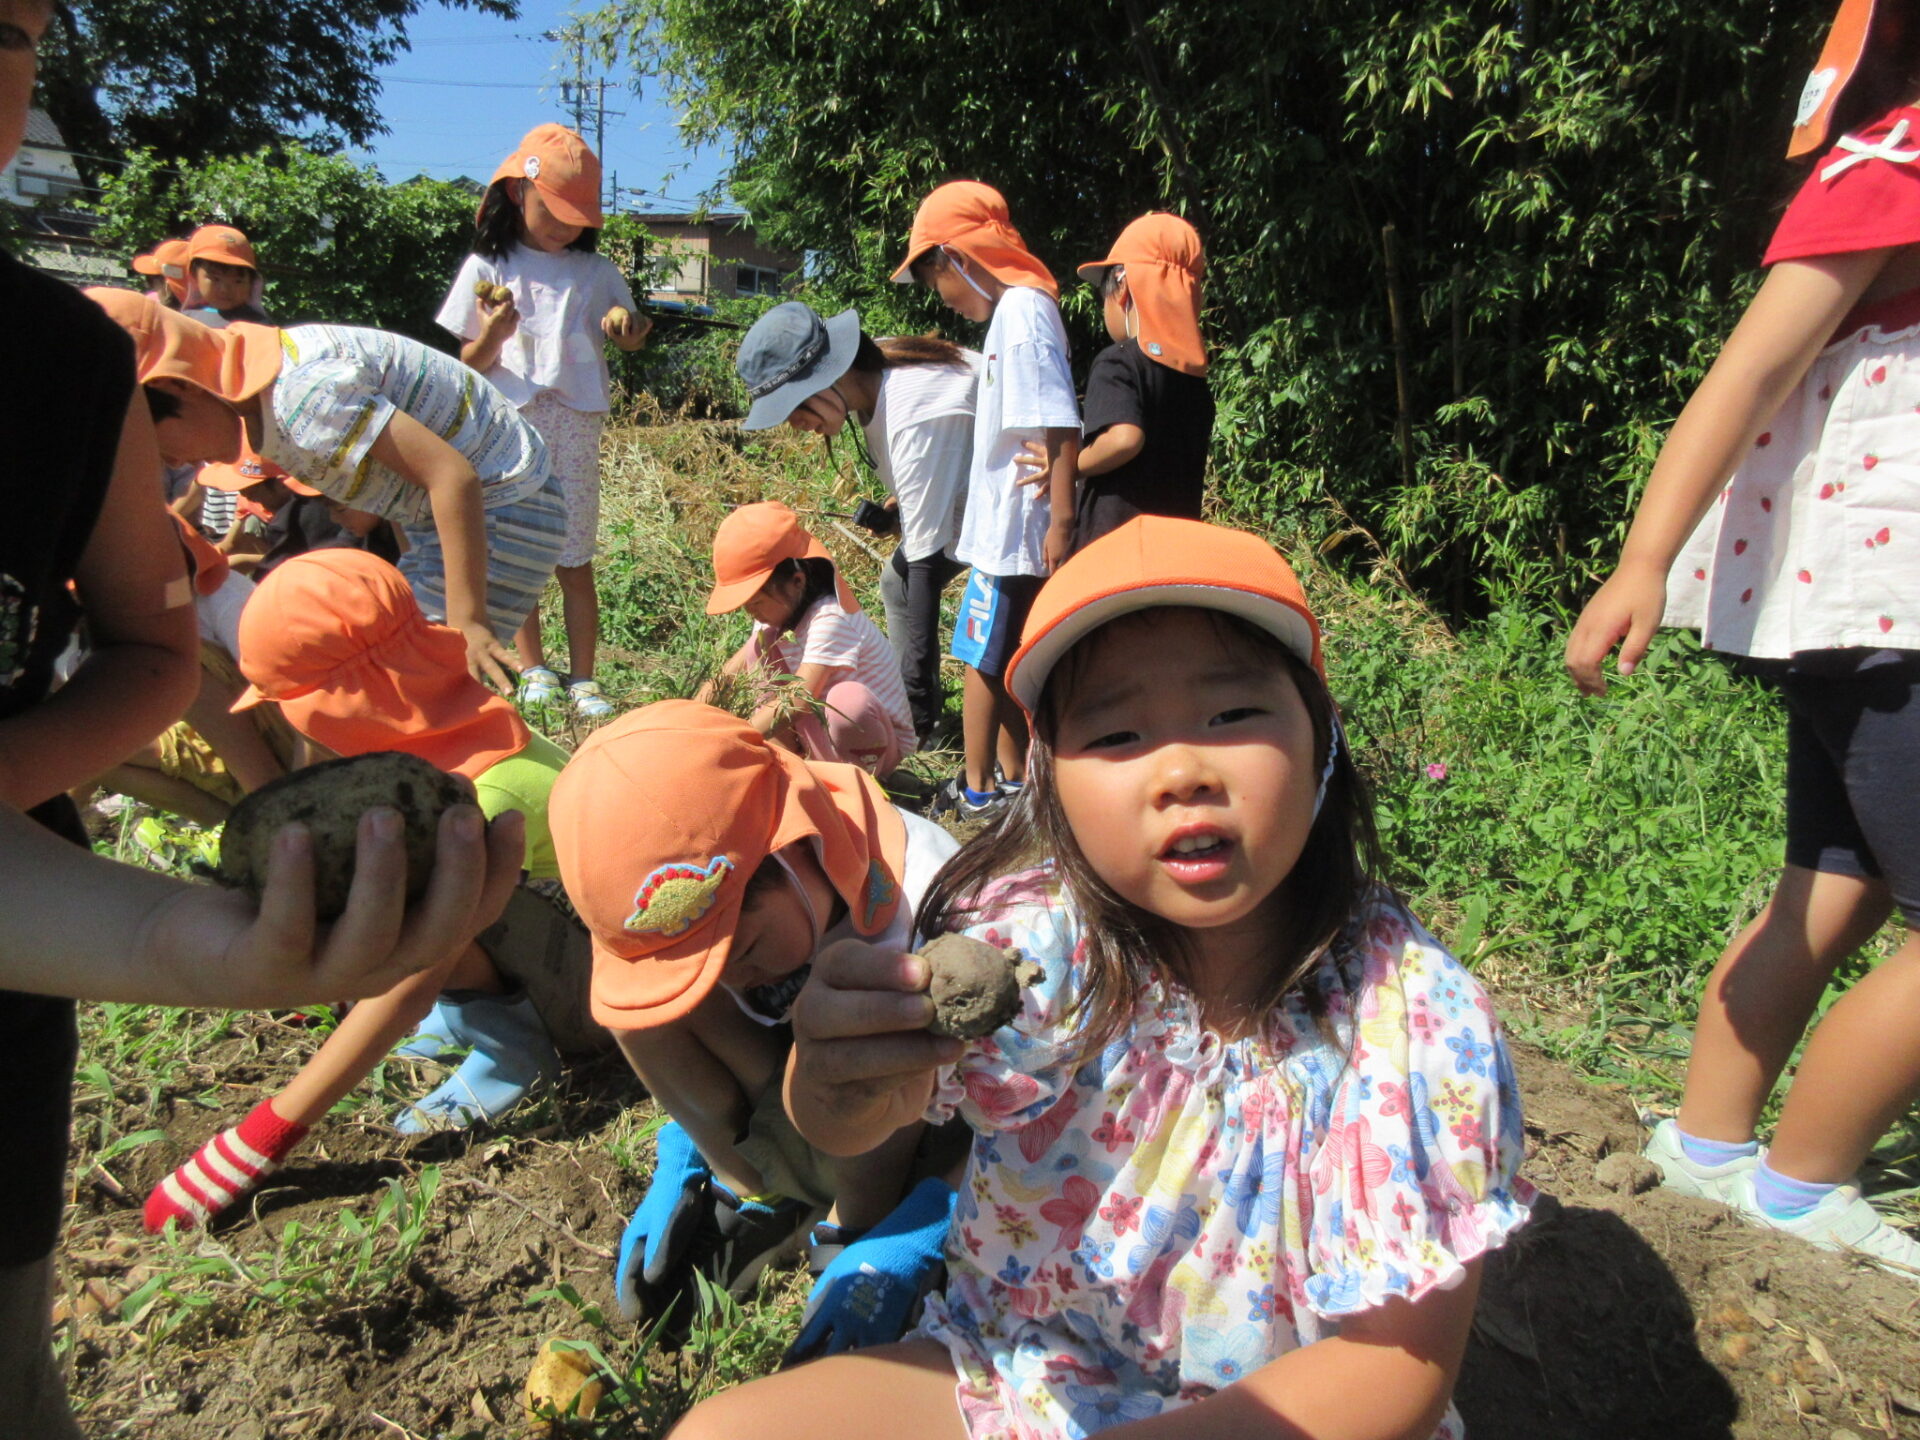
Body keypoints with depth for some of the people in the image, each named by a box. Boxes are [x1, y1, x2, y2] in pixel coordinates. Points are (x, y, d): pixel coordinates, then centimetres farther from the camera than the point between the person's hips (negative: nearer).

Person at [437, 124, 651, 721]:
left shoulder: (596, 272, 9)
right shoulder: (486, 268, 7)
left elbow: (632, 338, 6)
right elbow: (468, 364, 8)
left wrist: (627, 326, -17)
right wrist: (492, 336, -14)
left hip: (576, 426, 0)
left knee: (574, 563, 0)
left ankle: (582, 680, 6)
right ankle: (534, 672, 17)